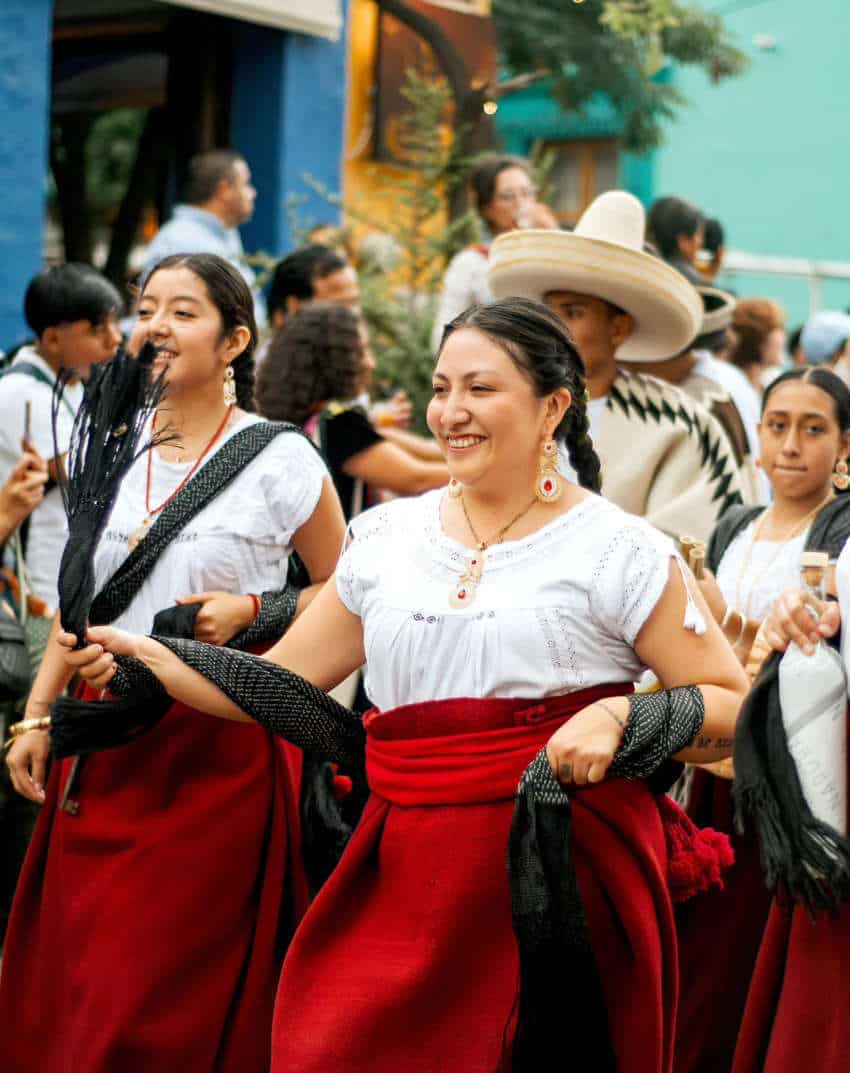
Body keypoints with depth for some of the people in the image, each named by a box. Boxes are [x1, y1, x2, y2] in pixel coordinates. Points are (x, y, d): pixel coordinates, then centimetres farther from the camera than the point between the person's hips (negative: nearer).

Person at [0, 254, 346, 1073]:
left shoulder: (279, 457, -5)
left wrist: (251, 612, -13)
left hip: (221, 742, -5)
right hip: (107, 741, 5)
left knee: (177, 997, -1)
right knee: (69, 988, 7)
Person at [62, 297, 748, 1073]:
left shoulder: (620, 551, -2)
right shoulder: (388, 537, 11)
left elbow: (732, 706, -1)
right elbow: (283, 687, 13)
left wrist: (620, 716, -18)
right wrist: (138, 658, 2)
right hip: (404, 873, 4)